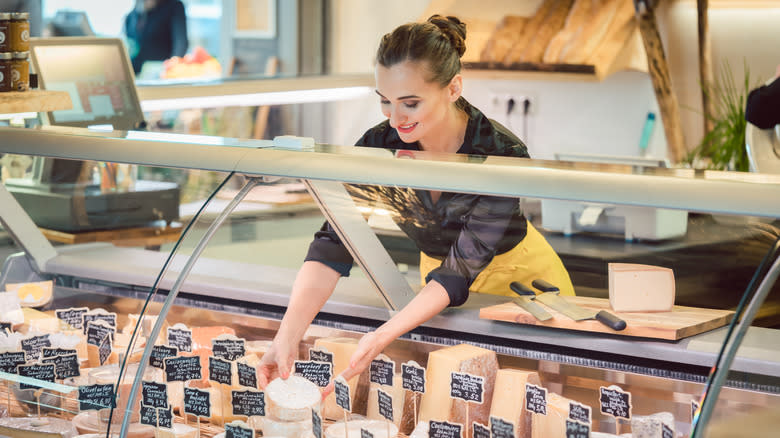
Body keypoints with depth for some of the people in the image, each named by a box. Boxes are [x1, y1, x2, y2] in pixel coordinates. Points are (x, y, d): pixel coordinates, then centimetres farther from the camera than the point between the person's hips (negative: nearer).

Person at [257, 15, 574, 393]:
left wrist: (381, 338, -46)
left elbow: (462, 268, -34)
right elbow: (334, 242, -27)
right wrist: (288, 335, -43)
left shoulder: (503, 156, -32)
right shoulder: (378, 146, -21)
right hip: (435, 269, 3)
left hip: (518, 275, -3)